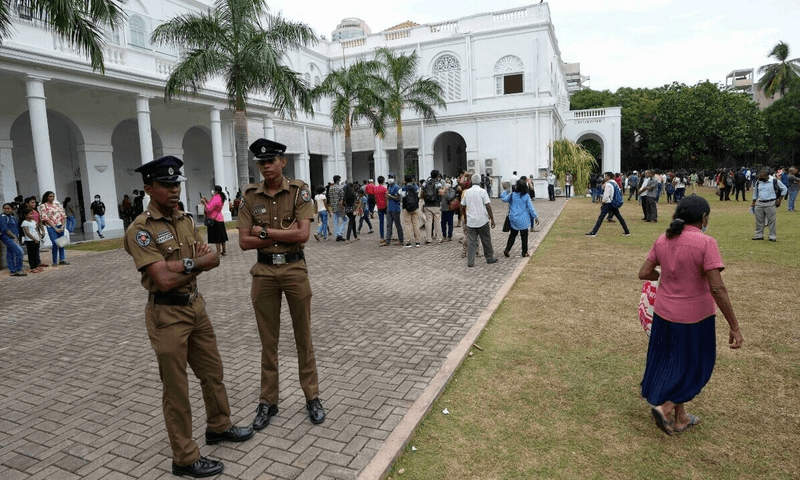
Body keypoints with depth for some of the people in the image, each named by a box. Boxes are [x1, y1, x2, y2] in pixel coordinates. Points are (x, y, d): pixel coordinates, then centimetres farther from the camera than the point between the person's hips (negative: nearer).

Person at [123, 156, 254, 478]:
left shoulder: (185, 220, 7)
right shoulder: (141, 230, -16)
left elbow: (212, 260, -1)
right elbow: (164, 280, -24)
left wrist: (181, 264, -17)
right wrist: (196, 264, -9)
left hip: (196, 305, 7)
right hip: (167, 314, -7)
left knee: (212, 370, 20)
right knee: (176, 388, 5)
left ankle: (219, 427, 41)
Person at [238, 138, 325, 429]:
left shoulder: (299, 191, -6)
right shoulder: (250, 196, 1)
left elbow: (303, 234, -17)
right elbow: (244, 242, -5)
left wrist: (264, 231, -13)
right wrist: (284, 234, -14)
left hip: (295, 268, -2)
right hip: (264, 271, 2)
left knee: (303, 337, 10)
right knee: (268, 340, 12)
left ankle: (312, 397, 24)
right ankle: (268, 402, 27)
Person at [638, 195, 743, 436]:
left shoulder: (663, 240, -2)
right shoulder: (705, 243, -19)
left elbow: (644, 274, 0)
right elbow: (717, 288, -22)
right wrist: (734, 326, -16)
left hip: (663, 314, 6)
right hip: (694, 317, -5)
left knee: (670, 364, 18)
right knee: (695, 366, 16)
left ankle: (679, 418, 31)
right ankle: (666, 406, 7)